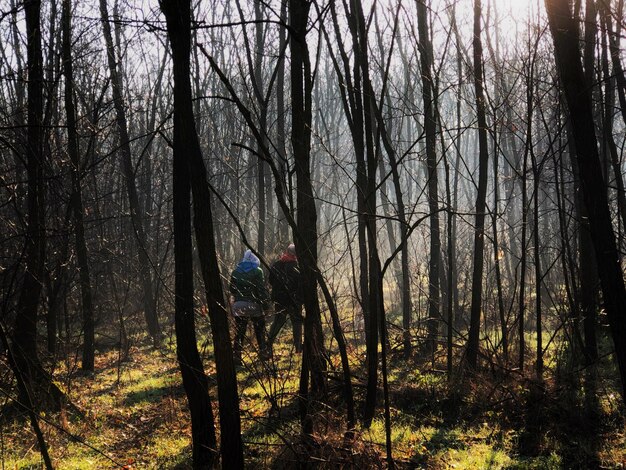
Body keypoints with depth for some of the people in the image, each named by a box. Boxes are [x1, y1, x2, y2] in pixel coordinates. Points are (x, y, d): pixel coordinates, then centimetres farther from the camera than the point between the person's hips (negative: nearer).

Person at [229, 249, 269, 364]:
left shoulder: (236, 272, 5)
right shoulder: (257, 271, -8)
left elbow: (231, 289, 12)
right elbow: (262, 290, -11)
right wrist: (266, 303, -4)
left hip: (238, 306, 3)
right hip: (254, 305, -3)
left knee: (239, 332, 6)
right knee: (260, 331, 13)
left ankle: (236, 356, 1)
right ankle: (264, 353, 17)